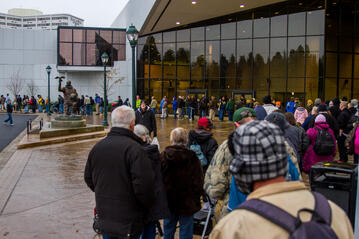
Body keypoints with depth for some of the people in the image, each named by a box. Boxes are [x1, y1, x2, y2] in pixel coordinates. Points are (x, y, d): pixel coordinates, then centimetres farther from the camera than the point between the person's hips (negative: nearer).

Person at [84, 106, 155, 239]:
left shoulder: (97, 147, 2)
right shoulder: (134, 149, -21)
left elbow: (88, 179, 12)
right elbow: (144, 186, -24)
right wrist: (149, 206, -5)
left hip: (104, 219, 6)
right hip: (128, 223, -6)